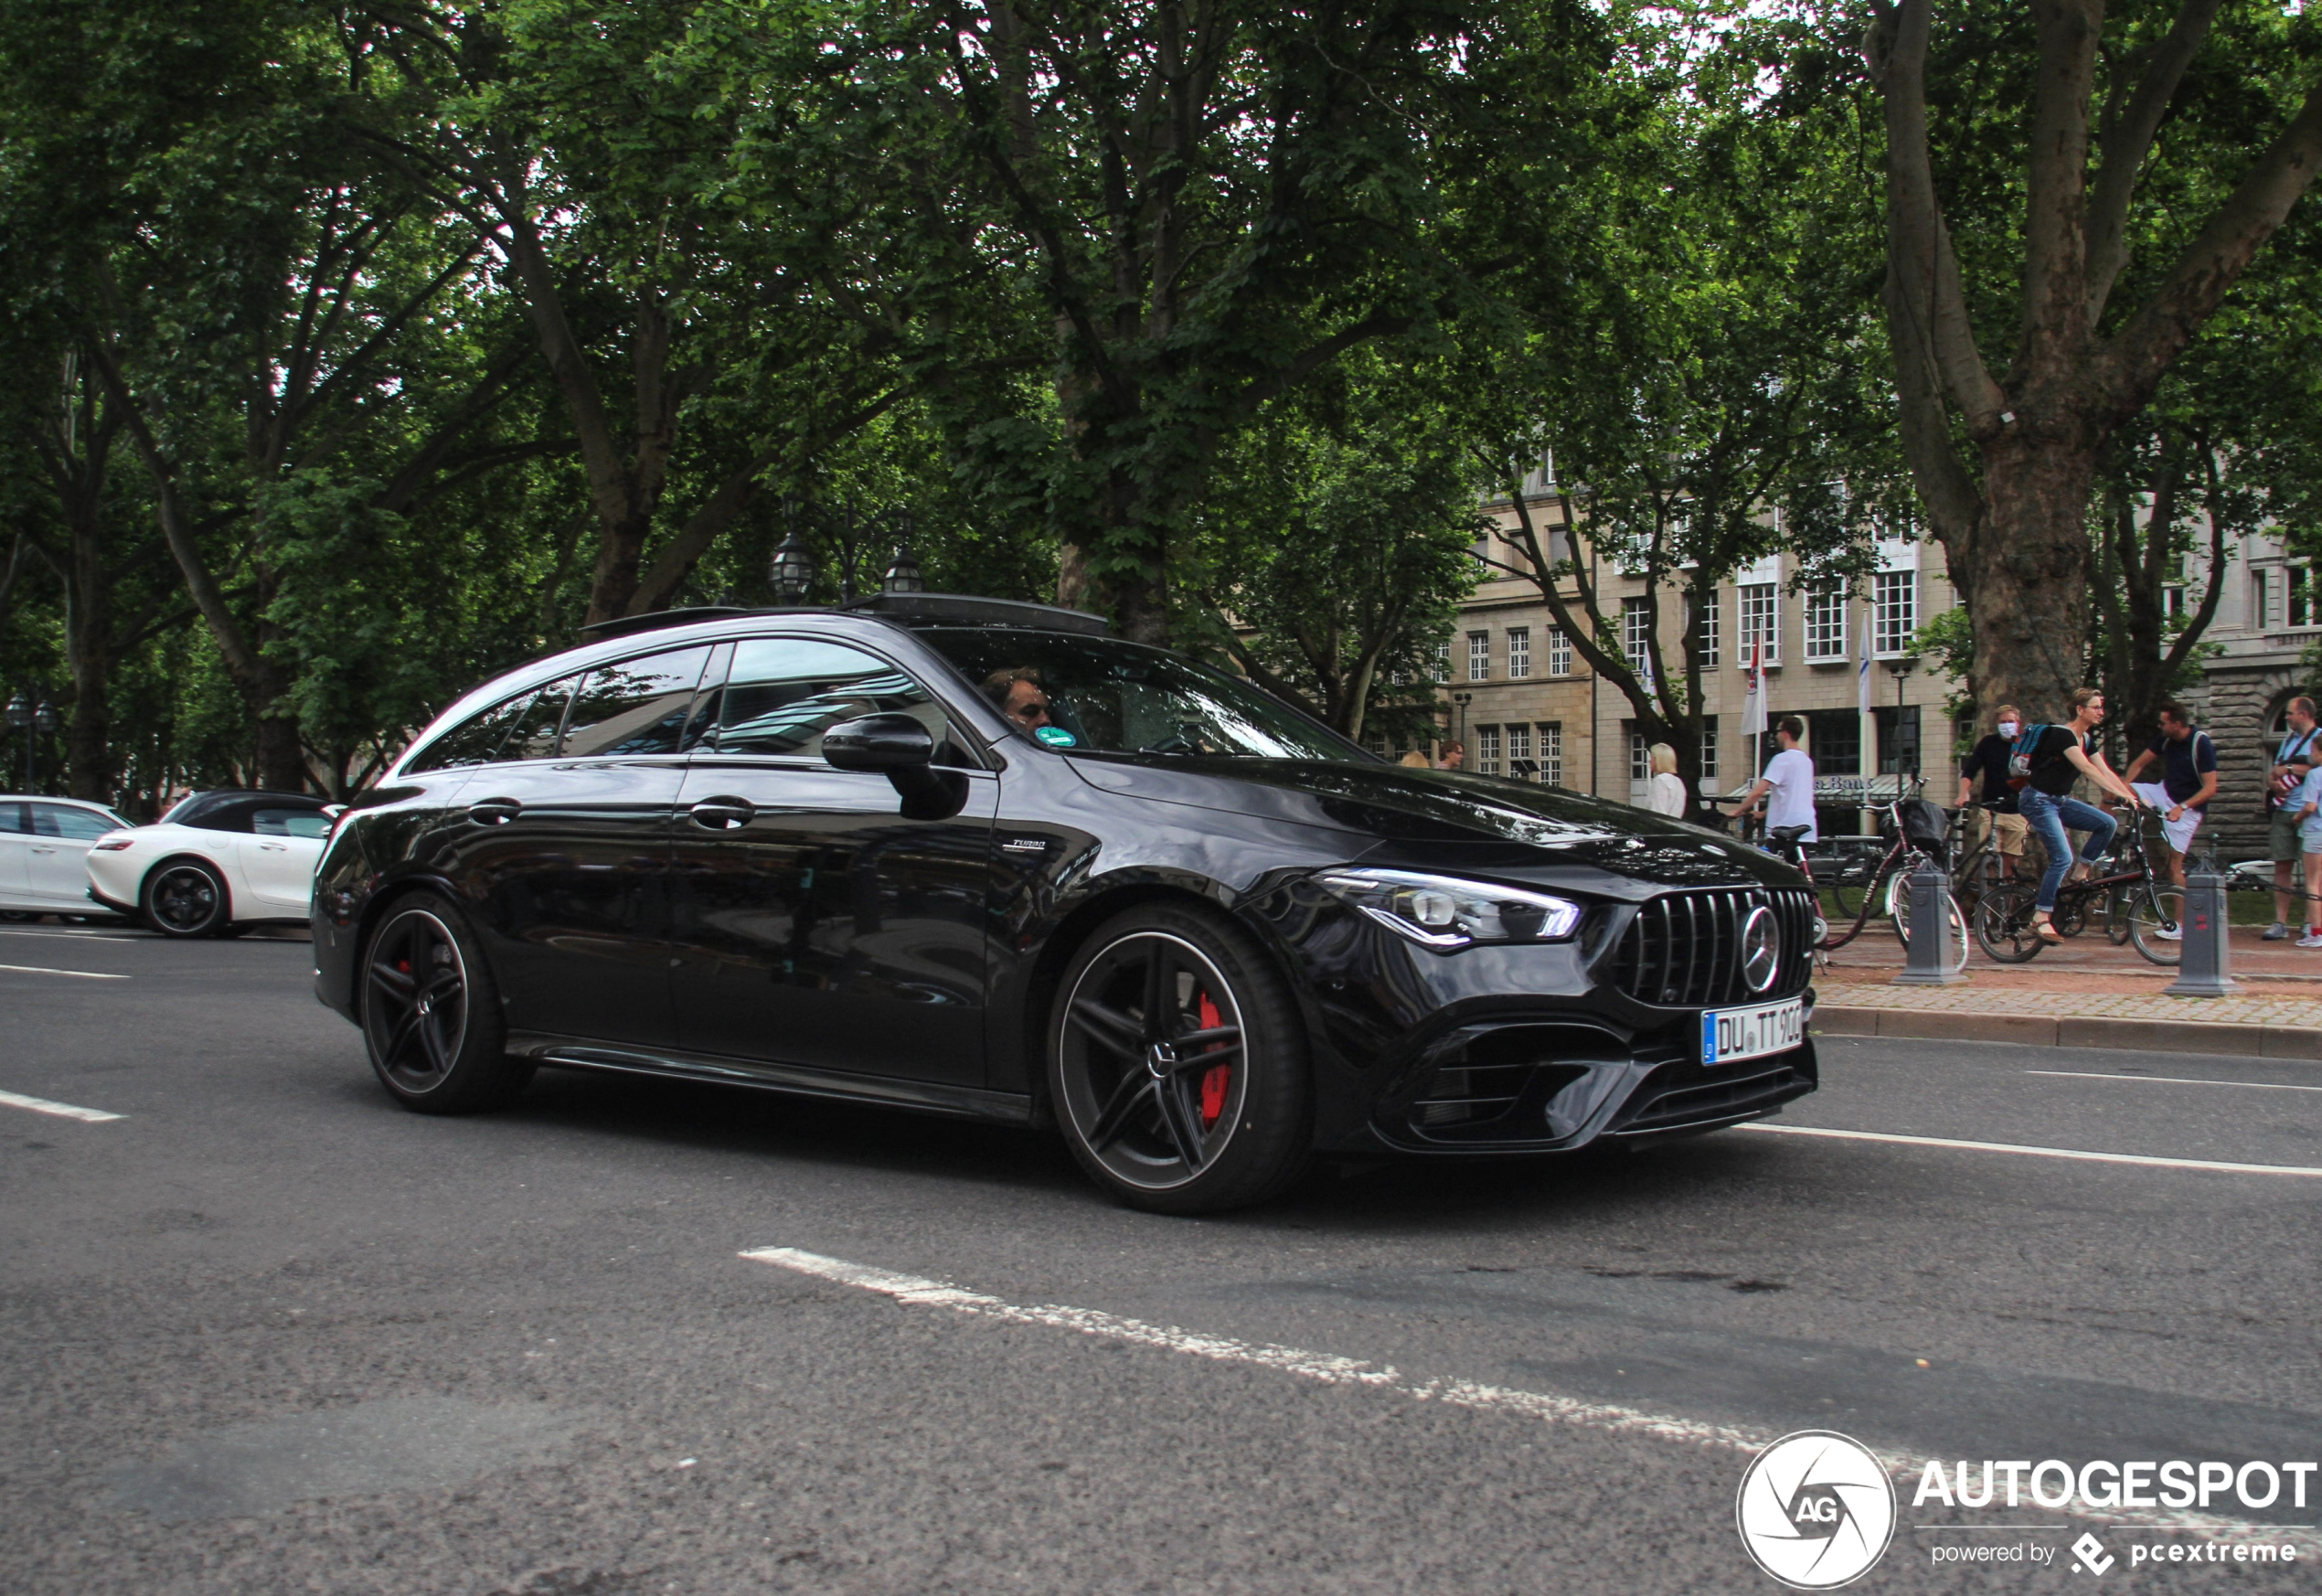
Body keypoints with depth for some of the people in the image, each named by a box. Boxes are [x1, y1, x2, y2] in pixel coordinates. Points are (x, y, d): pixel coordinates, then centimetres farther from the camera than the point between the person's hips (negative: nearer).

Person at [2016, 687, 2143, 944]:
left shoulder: (2087, 739, 9)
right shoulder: (2062, 734, -18)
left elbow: (2105, 772, 8)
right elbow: (2087, 769, -28)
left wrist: (2135, 797, -3)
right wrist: (2123, 795, -33)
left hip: (2060, 800, 9)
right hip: (2038, 800, -9)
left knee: (2108, 824, -7)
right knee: (2062, 858, -17)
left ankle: (2079, 875, 6)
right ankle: (2041, 917, -10)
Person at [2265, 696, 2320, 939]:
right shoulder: (2288, 740, 18)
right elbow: (2273, 771, 20)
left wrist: (2288, 769, -8)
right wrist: (2273, 779, -3)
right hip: (2282, 812, 6)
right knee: (2281, 866, 3)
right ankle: (2280, 922, 5)